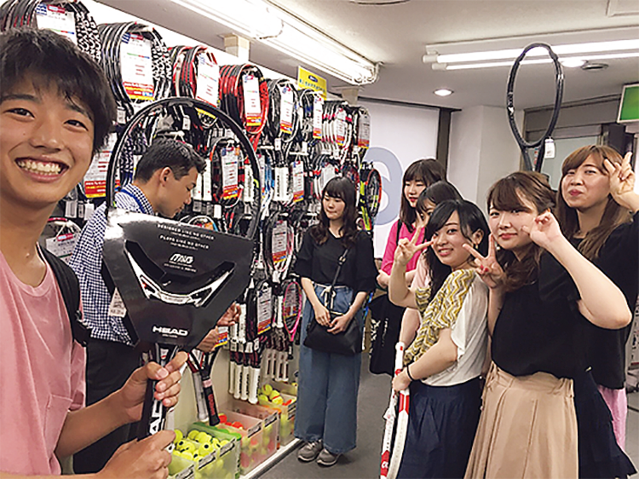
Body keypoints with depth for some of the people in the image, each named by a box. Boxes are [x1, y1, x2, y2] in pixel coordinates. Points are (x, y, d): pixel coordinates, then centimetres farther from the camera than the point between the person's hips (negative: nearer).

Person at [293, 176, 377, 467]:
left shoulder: (360, 240, -1)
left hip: (348, 309, -2)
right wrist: (317, 306, -10)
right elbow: (304, 274, 4)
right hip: (315, 304, 3)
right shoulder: (313, 235, 8)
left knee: (342, 375, 4)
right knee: (312, 372, 9)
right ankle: (313, 435, 26)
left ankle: (335, 441, 21)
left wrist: (349, 316, -13)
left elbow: (365, 285, -2)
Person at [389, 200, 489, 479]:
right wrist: (400, 264, -1)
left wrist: (406, 375, -12)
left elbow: (448, 350, -28)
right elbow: (399, 298, 17)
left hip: (443, 401, -9)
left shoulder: (462, 280, -22)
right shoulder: (449, 281, 8)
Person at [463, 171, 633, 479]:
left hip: (541, 404, -8)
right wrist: (496, 289, -8)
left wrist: (558, 243, -38)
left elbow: (616, 315, -43)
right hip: (498, 394, 8)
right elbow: (497, 338, 7)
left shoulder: (557, 269, -22)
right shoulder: (507, 264, 2)